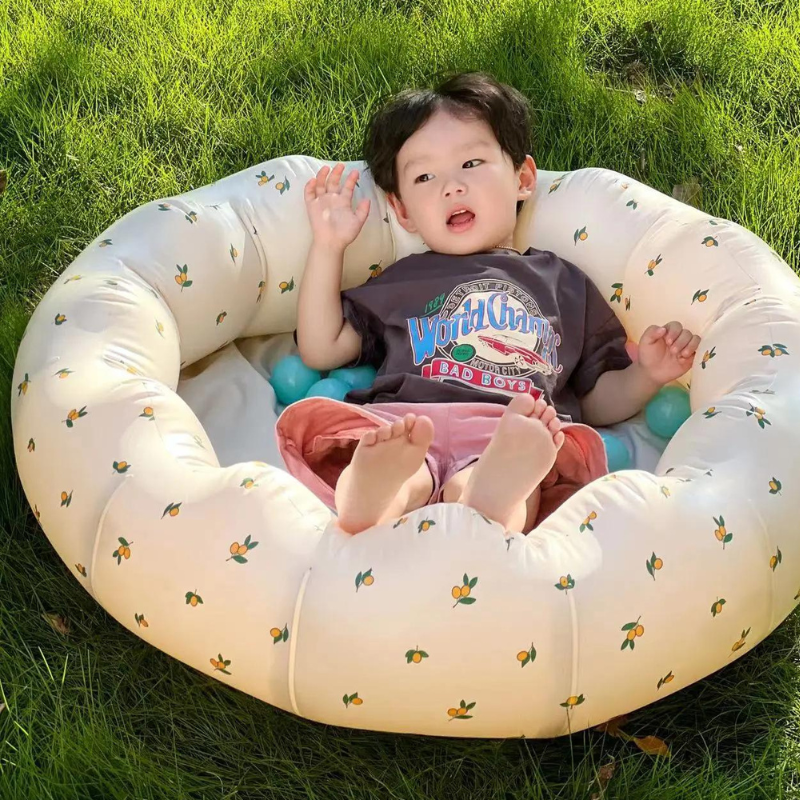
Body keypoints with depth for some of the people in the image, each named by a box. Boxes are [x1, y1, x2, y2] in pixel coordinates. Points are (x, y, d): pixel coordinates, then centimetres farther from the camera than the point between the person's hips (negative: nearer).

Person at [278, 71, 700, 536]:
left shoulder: (565, 283, 32)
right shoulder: (399, 283, 34)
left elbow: (598, 401, 32)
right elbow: (322, 350, 27)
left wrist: (647, 373, 11)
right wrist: (328, 246, 25)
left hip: (507, 436, 0)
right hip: (401, 428, 1)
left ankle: (489, 498, -68)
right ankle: (376, 489, -66)